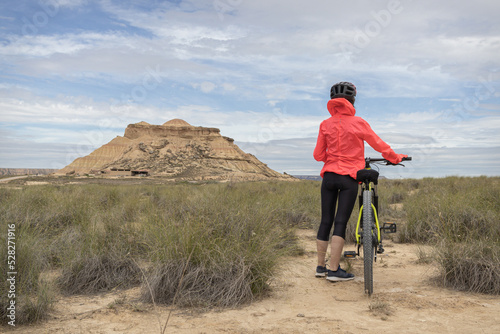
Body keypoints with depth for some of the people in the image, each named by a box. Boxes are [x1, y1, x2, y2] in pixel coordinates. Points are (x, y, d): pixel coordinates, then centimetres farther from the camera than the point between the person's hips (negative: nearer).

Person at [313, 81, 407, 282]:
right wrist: (395, 158, 21)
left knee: (325, 221, 10)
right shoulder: (358, 123, -3)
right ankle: (334, 270, -2)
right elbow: (378, 144, 5)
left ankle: (320, 267, 19)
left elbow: (318, 155, 4)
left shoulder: (325, 125, 3)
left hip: (329, 176, 3)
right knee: (340, 223, -2)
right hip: (349, 178, -3)